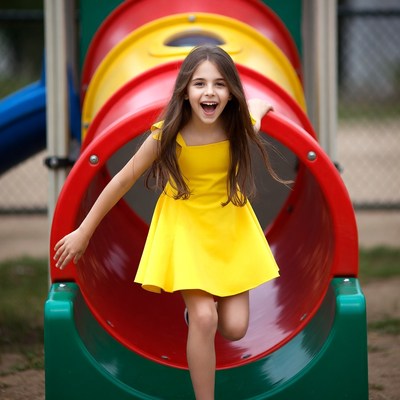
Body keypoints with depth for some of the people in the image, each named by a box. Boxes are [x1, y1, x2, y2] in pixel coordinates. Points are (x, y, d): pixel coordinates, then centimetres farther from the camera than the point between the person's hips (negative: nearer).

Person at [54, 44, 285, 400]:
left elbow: (261, 101, 4)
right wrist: (84, 232, -9)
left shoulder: (241, 127, -21)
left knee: (234, 329, 2)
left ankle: (199, 302, 35)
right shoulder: (168, 135, -25)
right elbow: (124, 180, -14)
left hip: (231, 226, 3)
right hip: (185, 226, -2)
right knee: (204, 318, -16)